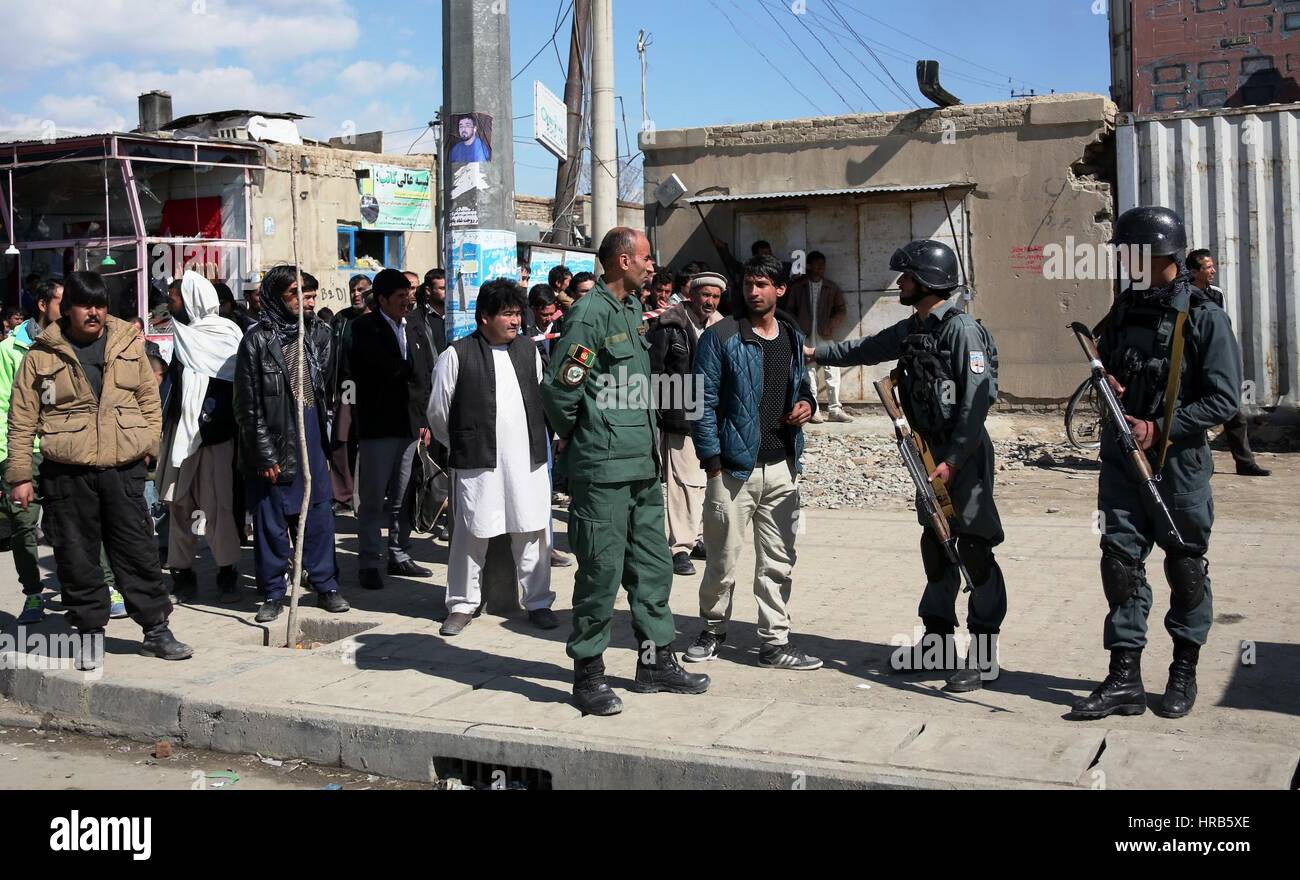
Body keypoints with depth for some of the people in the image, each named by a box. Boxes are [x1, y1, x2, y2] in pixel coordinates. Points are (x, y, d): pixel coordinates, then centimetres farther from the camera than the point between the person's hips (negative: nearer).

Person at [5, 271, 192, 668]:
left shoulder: (128, 344, 8)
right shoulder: (42, 355, 3)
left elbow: (150, 400, 14)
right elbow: (22, 421, 5)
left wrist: (147, 445, 2)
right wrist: (19, 475, 1)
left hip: (124, 471, 1)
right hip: (67, 475, -1)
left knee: (139, 552, 5)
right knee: (77, 558, 5)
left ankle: (156, 629, 15)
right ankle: (89, 632, 19)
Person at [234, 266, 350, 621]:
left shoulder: (306, 335, 12)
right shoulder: (257, 340, -7)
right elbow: (248, 406, -9)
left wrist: (325, 436, 15)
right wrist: (263, 455, -12)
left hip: (310, 437, 5)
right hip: (275, 443, -5)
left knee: (318, 512, 8)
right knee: (271, 519, 3)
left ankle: (326, 584, 18)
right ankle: (273, 593, 13)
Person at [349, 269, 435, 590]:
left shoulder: (416, 328, 11)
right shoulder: (365, 328, -5)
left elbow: (427, 376, 12)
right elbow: (378, 368, -17)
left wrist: (426, 419, 7)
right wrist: (409, 370, -1)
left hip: (410, 425, 5)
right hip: (378, 426, -5)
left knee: (402, 498, 12)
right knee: (372, 499, 0)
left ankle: (400, 556, 21)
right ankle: (369, 563, 7)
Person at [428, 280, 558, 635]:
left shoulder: (528, 349, 10)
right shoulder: (458, 355, -5)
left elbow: (544, 396, 23)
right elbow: (438, 411, 3)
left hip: (528, 459, 4)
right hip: (478, 462, -4)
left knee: (534, 531, 6)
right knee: (471, 533, 3)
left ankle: (538, 602, 18)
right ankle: (462, 604, 16)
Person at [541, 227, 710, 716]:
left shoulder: (632, 309, 15)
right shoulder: (591, 313, -13)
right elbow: (558, 388, -17)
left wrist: (646, 439, 17)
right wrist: (572, 437, -2)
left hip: (642, 462, 9)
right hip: (603, 468, -9)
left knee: (653, 564, 13)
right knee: (602, 569, -3)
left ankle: (656, 660, 24)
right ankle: (588, 673, 9)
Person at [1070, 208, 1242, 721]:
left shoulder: (1204, 318, -10)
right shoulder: (1124, 309, 8)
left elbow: (1223, 400, -12)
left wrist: (1159, 429, -17)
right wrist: (1104, 383, -3)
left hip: (1179, 463, -5)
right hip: (1122, 460, 5)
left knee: (1186, 568, 8)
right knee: (1120, 562, 1)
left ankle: (1184, 674, 23)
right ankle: (1125, 679, 5)